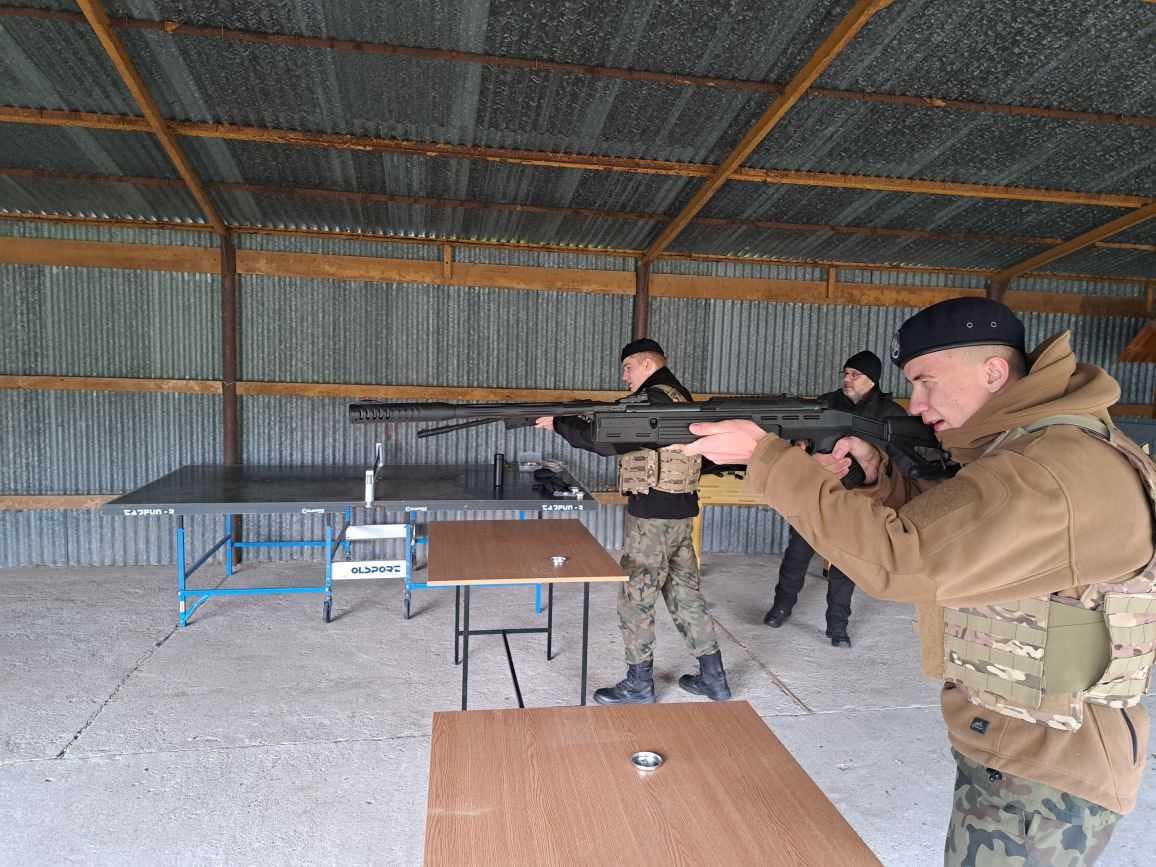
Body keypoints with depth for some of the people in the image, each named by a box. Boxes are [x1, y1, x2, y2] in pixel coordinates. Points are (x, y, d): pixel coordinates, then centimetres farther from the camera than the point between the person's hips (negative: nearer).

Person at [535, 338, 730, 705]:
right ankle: (713, 677, 24)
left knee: (635, 597, 2)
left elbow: (610, 440, -25)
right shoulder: (679, 395, 15)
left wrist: (560, 424, -16)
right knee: (686, 592, 16)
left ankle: (639, 685, 14)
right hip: (680, 512, 10)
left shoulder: (655, 398, -16)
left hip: (652, 514, -9)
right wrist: (571, 421, 8)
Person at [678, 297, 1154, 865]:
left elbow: (894, 559, -34)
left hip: (1039, 781, -9)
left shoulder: (1049, 477, -29)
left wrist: (763, 455, -29)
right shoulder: (1035, 448, 5)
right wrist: (877, 470, -3)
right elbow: (930, 538, 13)